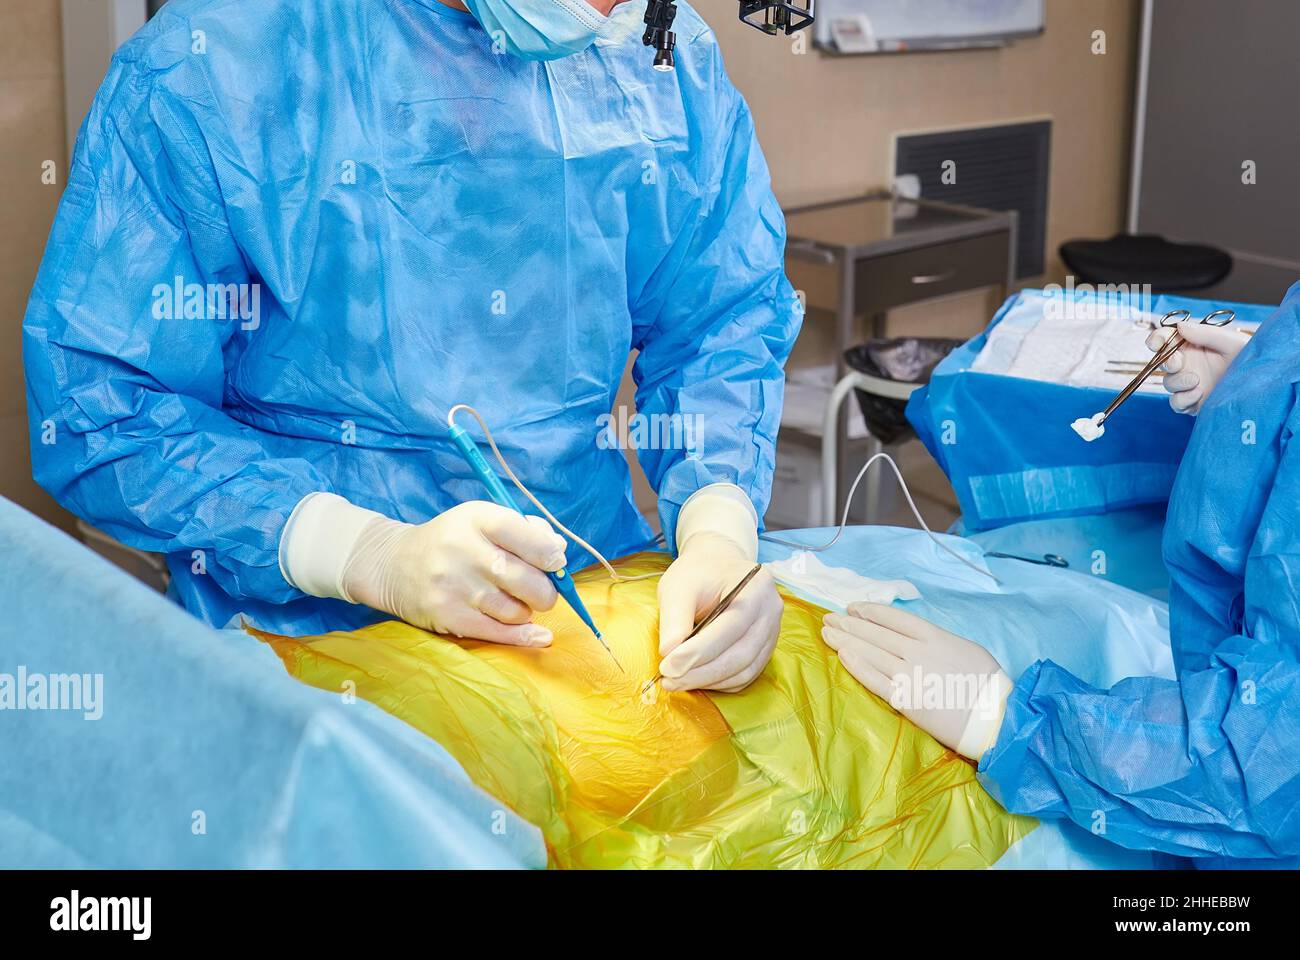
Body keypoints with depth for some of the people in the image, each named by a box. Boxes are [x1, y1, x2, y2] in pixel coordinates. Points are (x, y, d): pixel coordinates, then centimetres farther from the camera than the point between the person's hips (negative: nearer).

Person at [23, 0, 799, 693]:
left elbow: (726, 324, 10)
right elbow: (95, 410, -10)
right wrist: (374, 555, -22)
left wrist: (718, 533, -10)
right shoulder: (207, 65, -10)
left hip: (604, 604, 5)